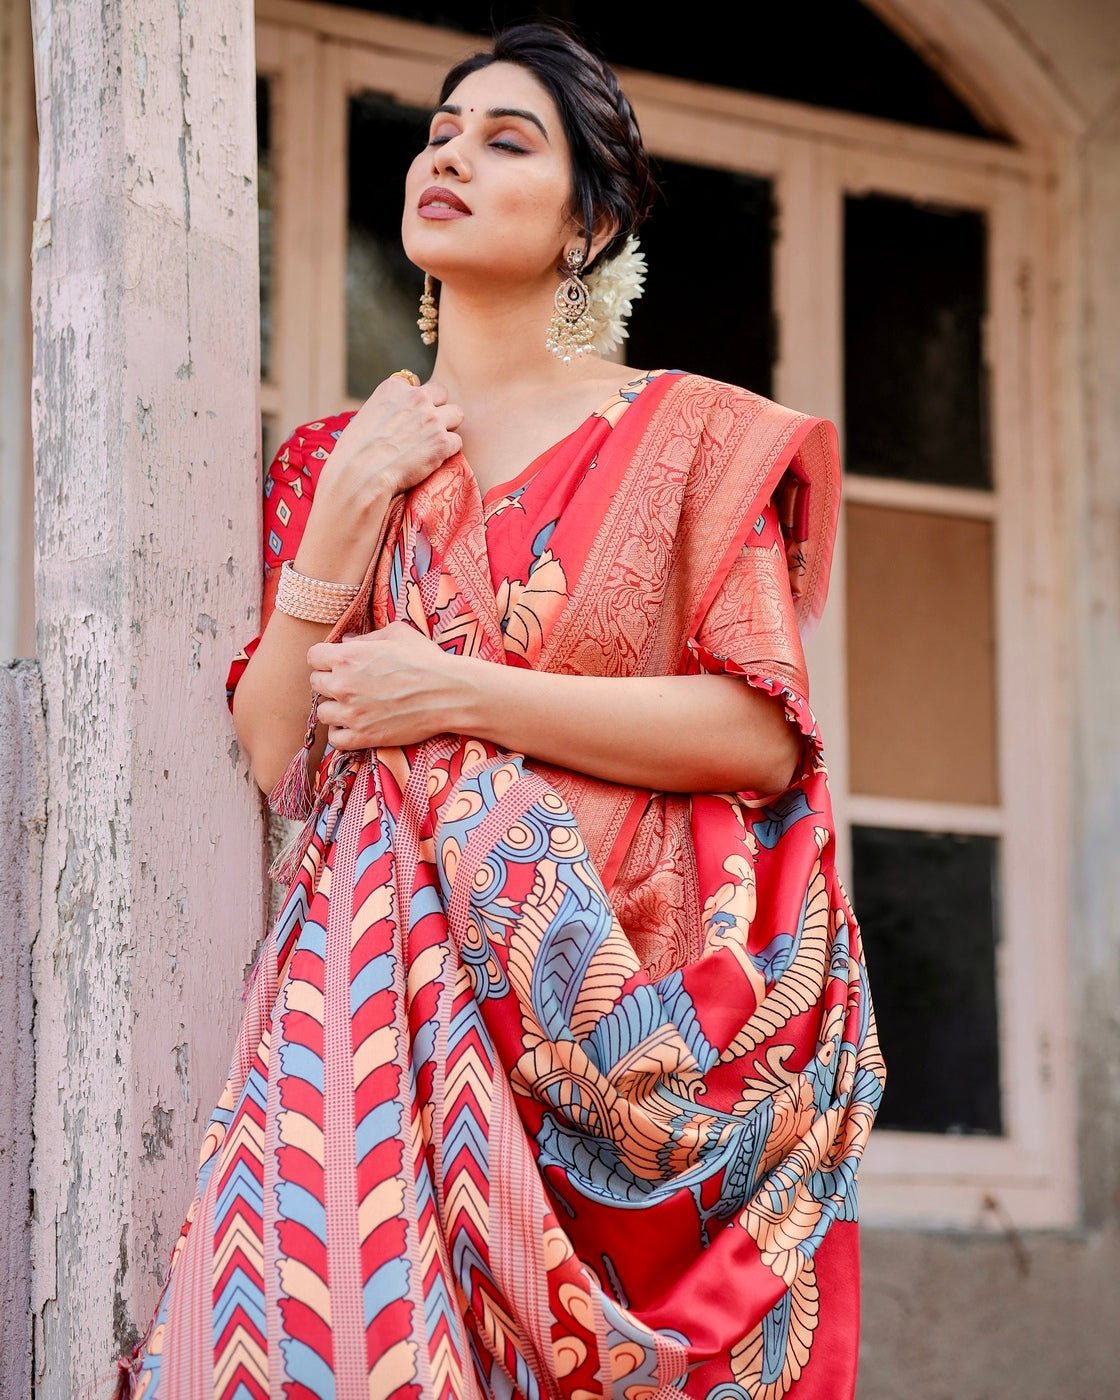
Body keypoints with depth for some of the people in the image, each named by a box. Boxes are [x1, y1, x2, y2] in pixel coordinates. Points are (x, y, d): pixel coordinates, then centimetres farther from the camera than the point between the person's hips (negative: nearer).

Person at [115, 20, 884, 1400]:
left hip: (613, 1012, -2)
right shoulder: (338, 457, 17)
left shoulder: (688, 439, 6)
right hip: (382, 994, 3)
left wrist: (460, 694, -8)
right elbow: (273, 756, 9)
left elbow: (763, 735, -5)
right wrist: (345, 517, -1)